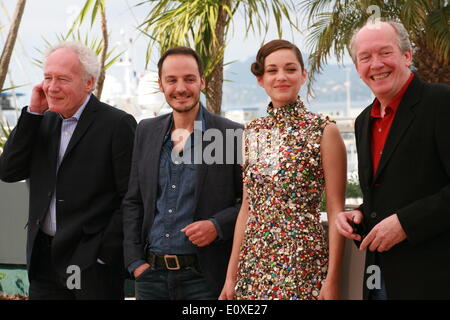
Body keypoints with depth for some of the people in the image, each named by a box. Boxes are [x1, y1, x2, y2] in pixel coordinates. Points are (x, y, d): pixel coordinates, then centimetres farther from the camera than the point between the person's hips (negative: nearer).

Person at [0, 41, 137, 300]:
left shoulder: (118, 124, -8)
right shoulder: (43, 122, 13)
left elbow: (133, 198, -11)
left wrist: (105, 252, -14)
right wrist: (32, 113, -2)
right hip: (44, 260, 6)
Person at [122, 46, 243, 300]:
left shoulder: (233, 134, -4)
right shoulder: (146, 132, 9)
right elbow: (132, 202, 12)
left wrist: (217, 226, -16)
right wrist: (135, 261, 4)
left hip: (203, 277, -3)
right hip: (151, 274, 4)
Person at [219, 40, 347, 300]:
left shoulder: (324, 131, -4)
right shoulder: (253, 133, 9)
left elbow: (336, 211, -6)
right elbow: (248, 208, 12)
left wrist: (333, 279, -13)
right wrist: (231, 276, 10)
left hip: (303, 265, -4)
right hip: (253, 265, 4)